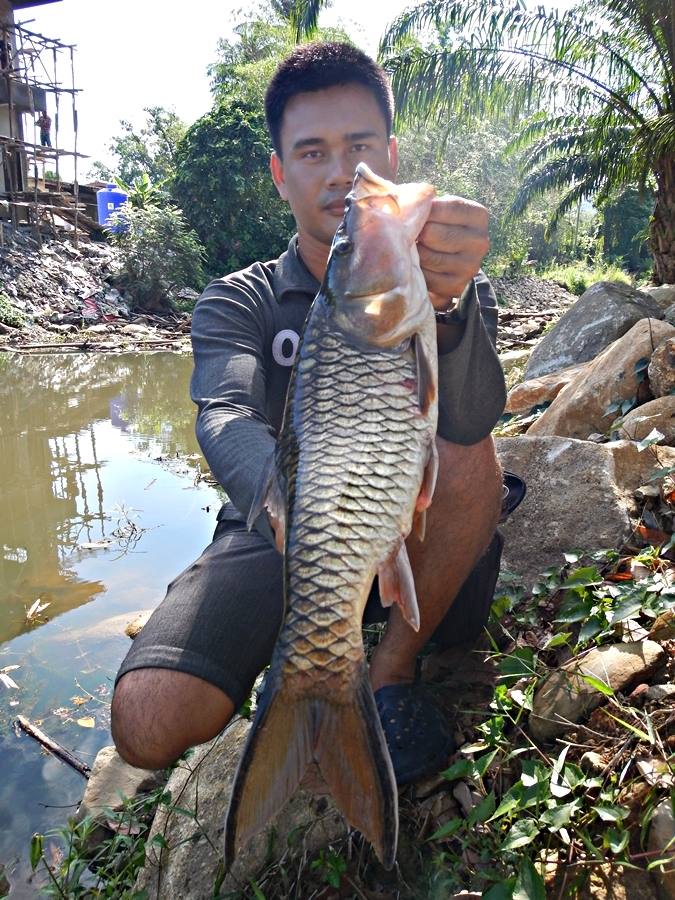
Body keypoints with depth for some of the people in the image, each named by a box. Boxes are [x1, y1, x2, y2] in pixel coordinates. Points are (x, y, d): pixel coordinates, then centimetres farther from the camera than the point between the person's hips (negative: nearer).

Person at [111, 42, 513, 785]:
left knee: (467, 452, -30)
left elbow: (469, 418, -22)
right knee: (149, 724, -24)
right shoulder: (239, 302, 0)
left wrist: (445, 299, -44)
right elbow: (226, 422, -22)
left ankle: (392, 668, -9)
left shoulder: (447, 287, 1)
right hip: (270, 533, 0)